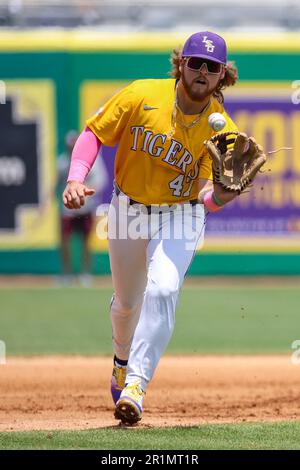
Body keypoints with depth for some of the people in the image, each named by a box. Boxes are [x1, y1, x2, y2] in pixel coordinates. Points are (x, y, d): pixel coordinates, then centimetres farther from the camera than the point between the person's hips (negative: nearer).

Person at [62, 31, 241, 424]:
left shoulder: (220, 129, -17)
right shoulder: (143, 96, -17)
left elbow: (206, 194, -22)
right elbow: (94, 133, -8)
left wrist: (218, 197, -46)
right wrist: (76, 178, -23)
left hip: (179, 216, -2)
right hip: (128, 210, 2)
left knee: (163, 290, -26)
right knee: (126, 301, 16)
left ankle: (135, 385, -27)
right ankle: (122, 359, 49)